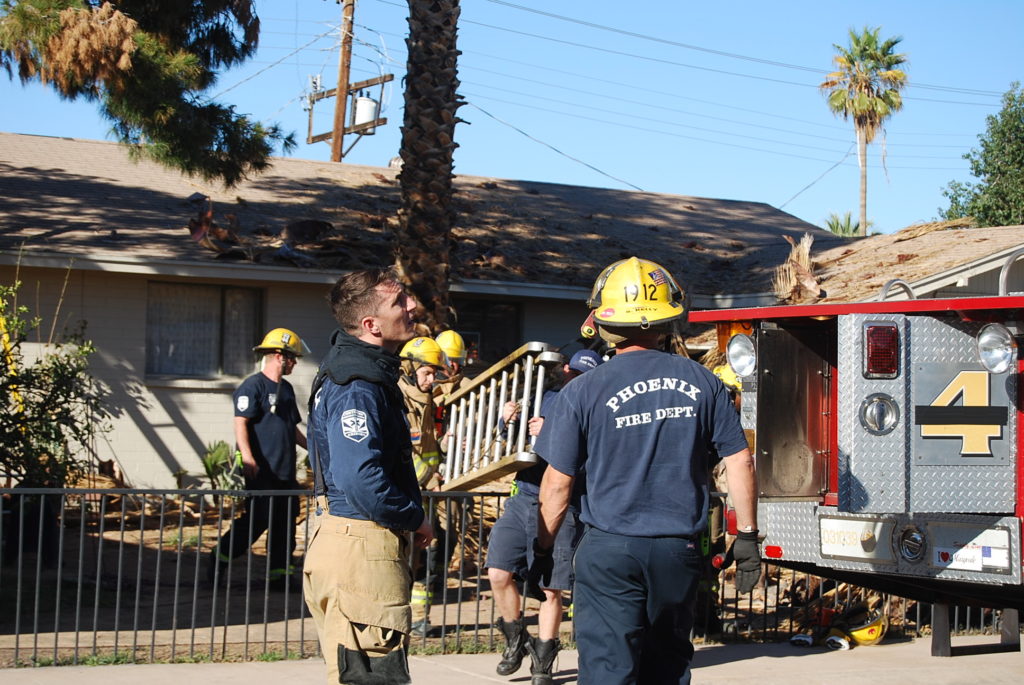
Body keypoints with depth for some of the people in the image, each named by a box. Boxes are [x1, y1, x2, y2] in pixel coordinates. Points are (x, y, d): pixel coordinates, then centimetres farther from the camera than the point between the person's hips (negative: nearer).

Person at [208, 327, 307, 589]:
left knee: (285, 521, 7)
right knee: (257, 519, -8)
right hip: (260, 469, -9)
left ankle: (280, 573, 12)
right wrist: (247, 456, -26)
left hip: (284, 469, 9)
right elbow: (240, 423, -16)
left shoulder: (286, 389, 18)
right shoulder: (253, 385, -9)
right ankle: (221, 557, 9)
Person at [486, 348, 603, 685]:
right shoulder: (543, 398, 12)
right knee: (499, 574, 0)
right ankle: (515, 639, 23)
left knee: (550, 589, -1)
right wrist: (506, 419, -3)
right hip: (521, 500, 4)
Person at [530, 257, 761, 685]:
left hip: (609, 549, -3)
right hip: (680, 550, 3)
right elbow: (739, 460, 2)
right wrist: (747, 535, 11)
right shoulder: (701, 383, 0)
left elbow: (558, 484, -6)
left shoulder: (583, 392, -8)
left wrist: (543, 551, 6)